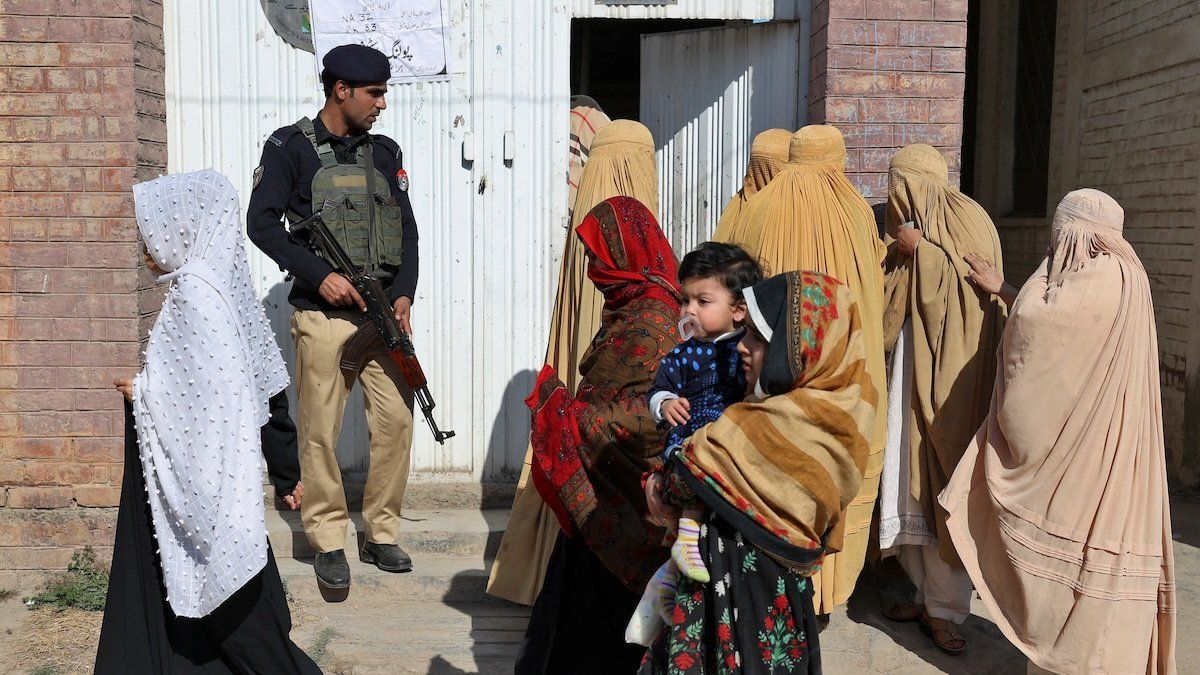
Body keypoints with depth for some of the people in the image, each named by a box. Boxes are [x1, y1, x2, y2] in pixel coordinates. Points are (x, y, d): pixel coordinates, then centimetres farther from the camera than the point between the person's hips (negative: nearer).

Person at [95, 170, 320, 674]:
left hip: (201, 471, -9)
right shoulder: (202, 283, 8)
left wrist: (140, 393, -12)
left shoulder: (195, 291, -20)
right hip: (194, 469, 9)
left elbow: (210, 390, -25)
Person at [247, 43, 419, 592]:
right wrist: (319, 274, -14)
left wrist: (404, 292, -1)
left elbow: (406, 228, 13)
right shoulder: (291, 147, 1)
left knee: (396, 418, 2)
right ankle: (328, 542, 11)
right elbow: (262, 223, -5)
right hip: (323, 313, -4)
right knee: (320, 429, -2)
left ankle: (381, 535, 16)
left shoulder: (385, 152, 15)